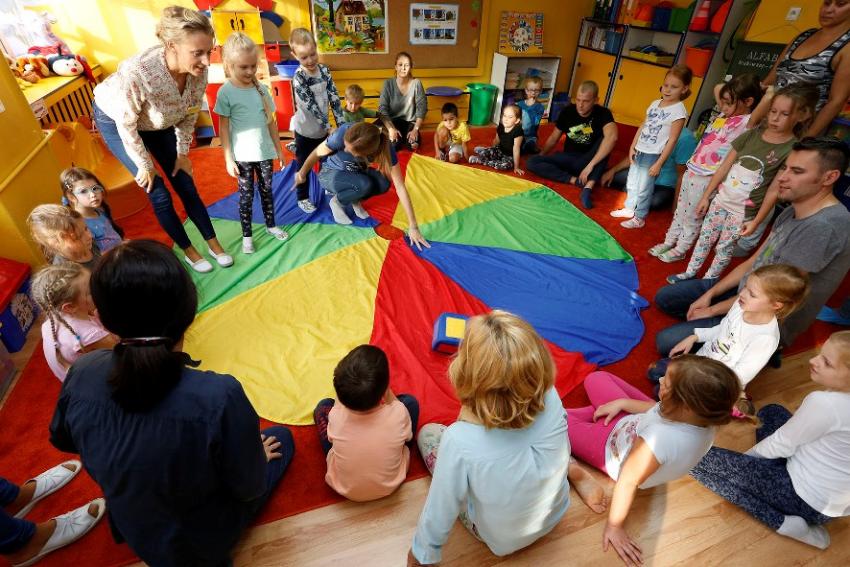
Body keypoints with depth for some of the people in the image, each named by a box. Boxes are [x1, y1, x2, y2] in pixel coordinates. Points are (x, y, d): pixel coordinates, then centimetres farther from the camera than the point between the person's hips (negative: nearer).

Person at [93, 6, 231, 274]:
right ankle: (188, 251, 14)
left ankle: (213, 244, 19)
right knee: (158, 193, -4)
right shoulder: (137, 72, -41)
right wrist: (145, 165, -16)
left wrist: (182, 152, -4)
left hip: (158, 122, 4)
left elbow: (189, 114, -7)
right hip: (116, 120, -4)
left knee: (185, 184, 5)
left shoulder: (198, 71, -26)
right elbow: (127, 124, -26)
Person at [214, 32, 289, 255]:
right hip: (242, 155, -3)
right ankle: (247, 235, 18)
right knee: (246, 195, 6)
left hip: (265, 152, 3)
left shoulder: (261, 88, 1)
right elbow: (223, 127, -7)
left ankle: (271, 225, 33)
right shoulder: (226, 92, -9)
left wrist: (278, 149, 9)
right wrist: (228, 159, -9)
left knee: (266, 189, 15)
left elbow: (271, 121, 7)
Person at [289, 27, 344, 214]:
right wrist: (328, 127, -25)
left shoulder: (324, 70, -4)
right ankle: (302, 198, 24)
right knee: (304, 166, 8)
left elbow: (334, 97, -8)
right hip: (305, 130, -5)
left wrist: (340, 124, -15)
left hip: (322, 128, 5)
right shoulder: (299, 78, -20)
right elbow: (312, 106, -23)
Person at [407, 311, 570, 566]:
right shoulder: (550, 398, -31)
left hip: (501, 540, -2)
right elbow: (565, 448, -8)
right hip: (556, 514, 3)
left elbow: (440, 511, -24)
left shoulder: (459, 441, -42)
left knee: (428, 433, 8)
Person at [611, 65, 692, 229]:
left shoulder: (679, 112, -14)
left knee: (644, 188, 2)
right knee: (631, 183, 17)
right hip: (639, 151, 7)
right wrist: (632, 147, 6)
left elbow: (672, 140, -15)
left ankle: (639, 218, 16)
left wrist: (659, 163, -17)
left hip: (653, 155, -6)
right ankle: (629, 208, 35)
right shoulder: (655, 103, 5)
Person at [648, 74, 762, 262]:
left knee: (692, 217, 7)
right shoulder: (725, 114, 7)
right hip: (692, 170, 8)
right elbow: (718, 89, 18)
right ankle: (669, 242, 34)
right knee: (680, 211, 19)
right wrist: (733, 87, 6)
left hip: (707, 178, -8)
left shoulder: (747, 123, -15)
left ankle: (680, 250, 21)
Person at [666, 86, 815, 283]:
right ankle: (690, 273, 29)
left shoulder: (793, 149, -11)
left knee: (724, 249, 8)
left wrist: (757, 221, -12)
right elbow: (725, 166, 2)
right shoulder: (752, 134, -1)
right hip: (720, 200, 4)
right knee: (704, 238, 14)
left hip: (744, 212, -4)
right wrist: (706, 196, 2)